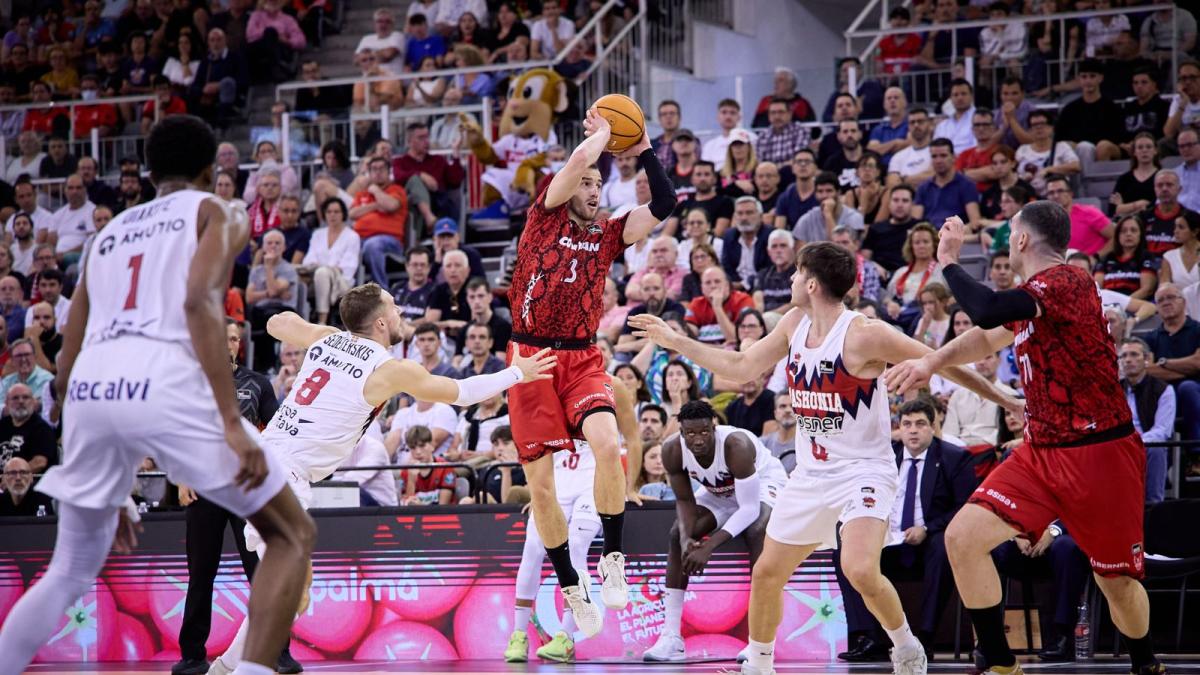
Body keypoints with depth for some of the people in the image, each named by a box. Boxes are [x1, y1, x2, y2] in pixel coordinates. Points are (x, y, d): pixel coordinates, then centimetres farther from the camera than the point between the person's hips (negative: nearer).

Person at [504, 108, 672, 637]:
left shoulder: (608, 234, 12)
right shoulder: (544, 217, 3)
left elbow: (663, 205, 3)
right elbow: (578, 160, -12)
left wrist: (641, 149, 4)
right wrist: (602, 133, 5)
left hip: (582, 359, 1)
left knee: (607, 444, -28)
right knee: (540, 484, 0)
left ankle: (612, 558, -10)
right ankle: (570, 588, 17)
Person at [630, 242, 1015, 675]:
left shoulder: (863, 334, -19)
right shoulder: (794, 324, 3)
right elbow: (740, 368, 15)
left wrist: (1002, 398, -18)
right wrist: (672, 340, 17)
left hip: (864, 470, -7)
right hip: (811, 472, 7)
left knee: (860, 571, -27)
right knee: (767, 573, 10)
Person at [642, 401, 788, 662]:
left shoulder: (736, 445, -41)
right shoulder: (673, 450, -26)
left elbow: (749, 509, -38)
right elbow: (685, 500, -11)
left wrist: (708, 546, -43)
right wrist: (686, 538, -31)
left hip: (763, 481, -5)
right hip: (720, 490, 6)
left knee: (756, 532, -33)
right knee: (677, 536, -12)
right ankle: (671, 638, -10)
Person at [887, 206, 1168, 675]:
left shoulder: (1068, 283, -18)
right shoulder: (1033, 295, 12)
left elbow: (986, 310, -32)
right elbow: (987, 338, 28)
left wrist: (949, 261, -16)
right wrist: (932, 360, 11)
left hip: (1100, 454, -8)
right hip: (1042, 452, 8)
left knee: (1117, 581, 7)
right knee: (963, 537, -9)